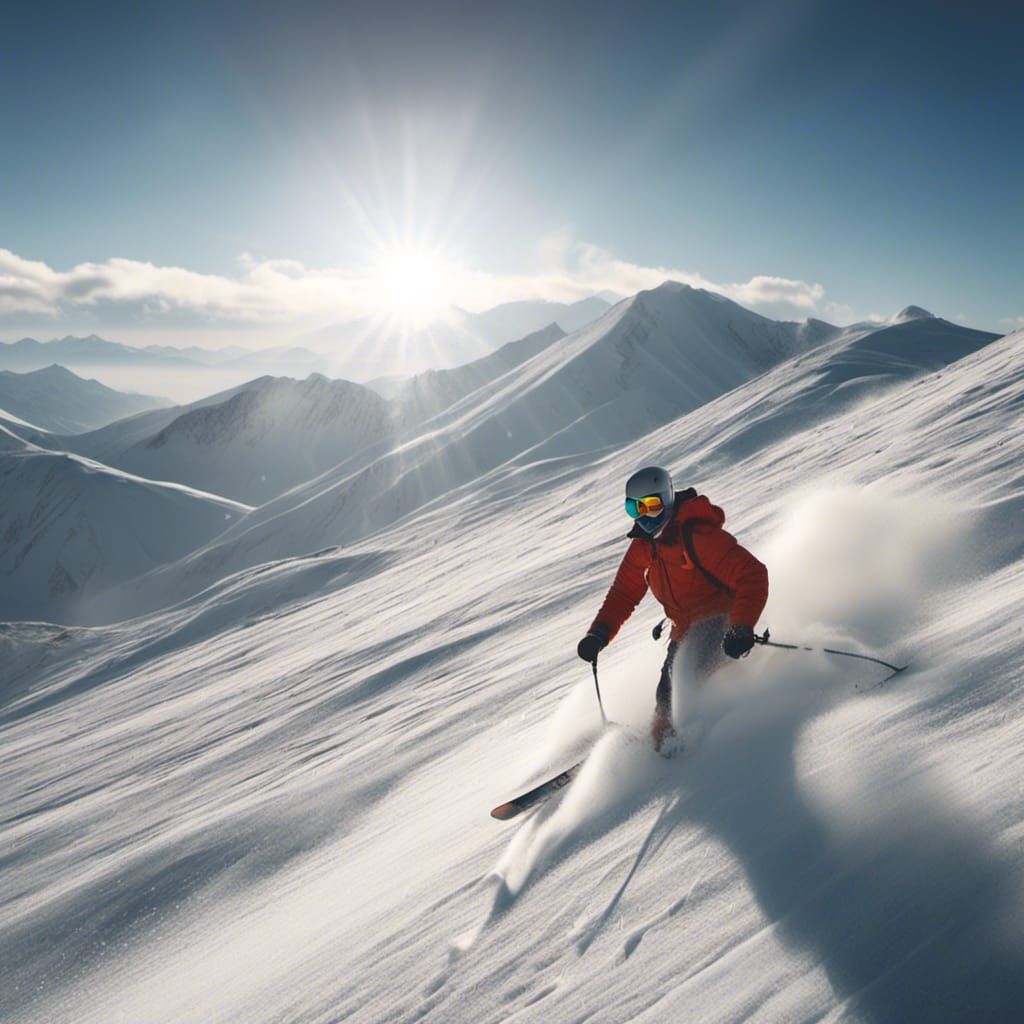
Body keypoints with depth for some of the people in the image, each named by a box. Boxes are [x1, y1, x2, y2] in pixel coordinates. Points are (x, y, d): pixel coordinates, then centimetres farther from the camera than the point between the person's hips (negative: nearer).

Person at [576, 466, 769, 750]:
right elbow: (624, 592, 8)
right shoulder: (642, 546, 1)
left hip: (722, 628, -7)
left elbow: (753, 576, -28)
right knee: (668, 695, 3)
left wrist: (741, 628, -38)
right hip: (686, 631, 7)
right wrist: (599, 633, -6)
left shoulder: (698, 536, -25)